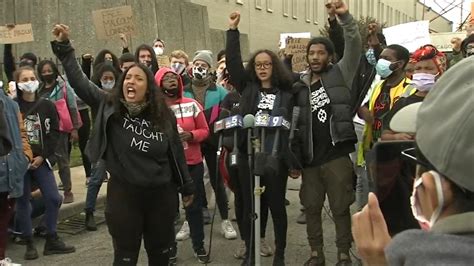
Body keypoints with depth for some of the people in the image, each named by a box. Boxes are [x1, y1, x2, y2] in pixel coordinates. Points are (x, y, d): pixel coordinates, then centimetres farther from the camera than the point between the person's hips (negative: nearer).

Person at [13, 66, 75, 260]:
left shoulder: (47, 106, 4)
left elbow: (54, 133, 2)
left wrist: (42, 156, -7)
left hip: (41, 160, 2)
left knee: (53, 198, 1)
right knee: (23, 202, 5)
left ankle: (51, 241, 16)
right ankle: (29, 244, 17)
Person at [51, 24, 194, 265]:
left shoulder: (163, 116, -1)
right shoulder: (109, 107, -4)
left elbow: (176, 153, 6)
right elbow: (79, 81, -7)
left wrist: (187, 187, 12)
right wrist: (63, 46, -12)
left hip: (161, 193, 2)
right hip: (123, 193, -2)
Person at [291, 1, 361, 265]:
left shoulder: (340, 74, 2)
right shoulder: (300, 86, 10)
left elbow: (354, 45, -12)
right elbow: (296, 124, 10)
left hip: (337, 156, -4)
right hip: (310, 159, 4)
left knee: (340, 208, 6)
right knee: (311, 208, 12)